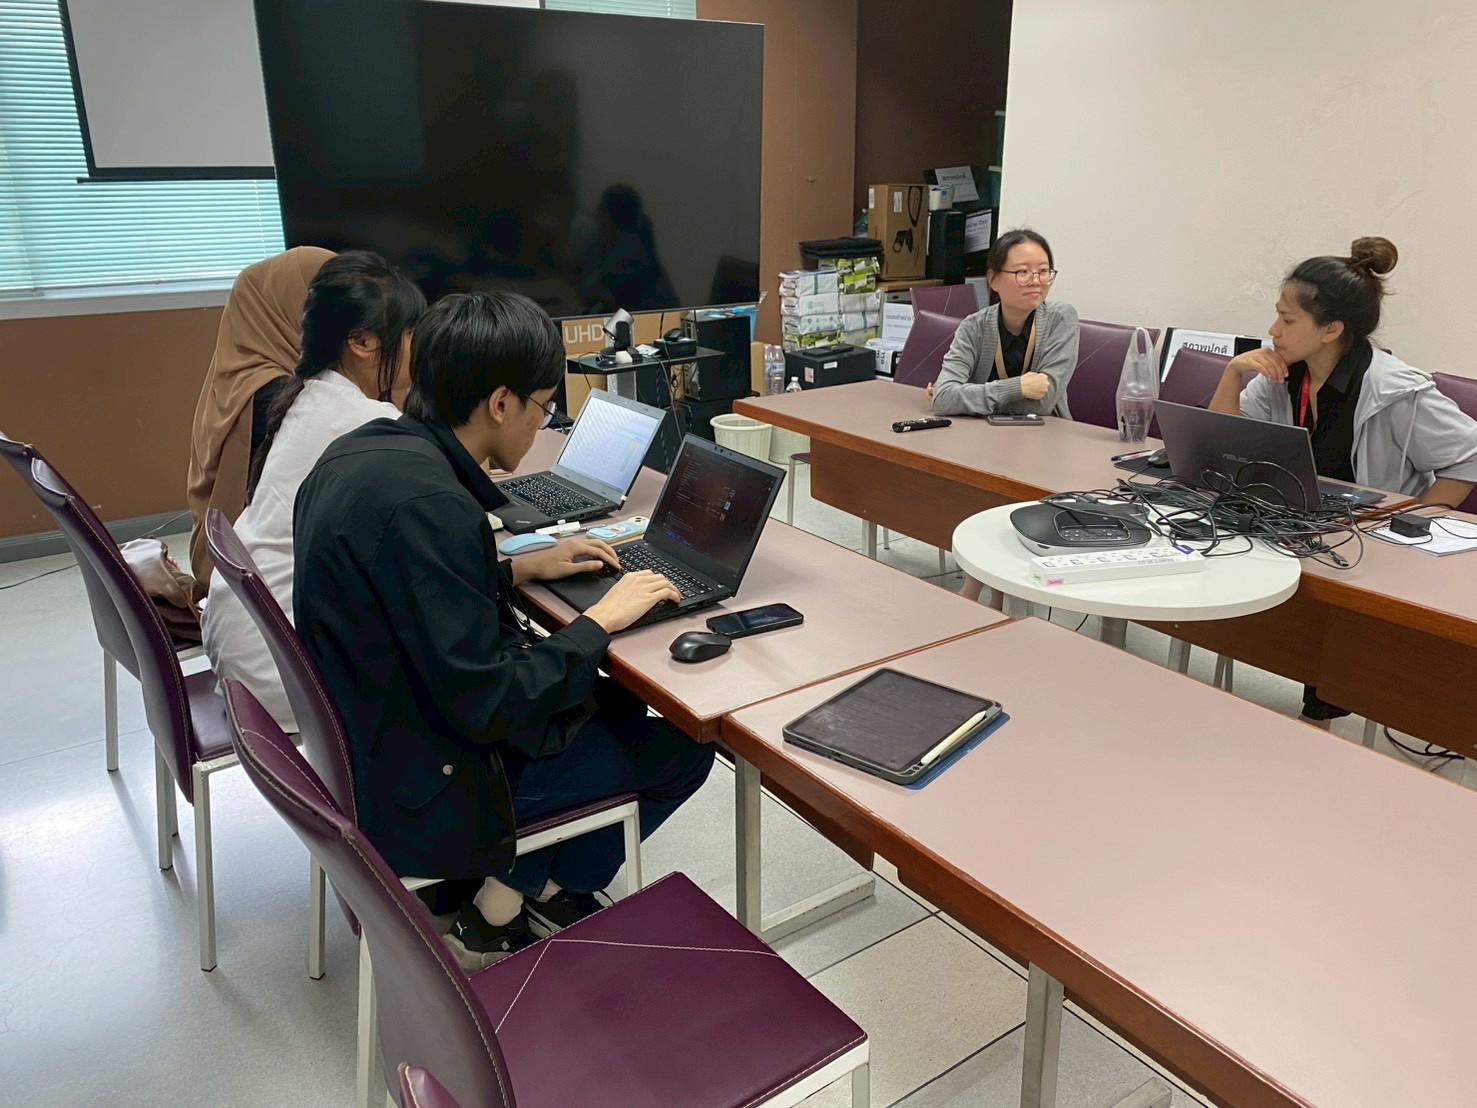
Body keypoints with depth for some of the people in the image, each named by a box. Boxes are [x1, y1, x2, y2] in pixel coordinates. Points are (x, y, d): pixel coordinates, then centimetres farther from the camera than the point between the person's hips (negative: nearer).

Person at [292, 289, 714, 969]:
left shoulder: (360, 451, -1)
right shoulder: (428, 503, -30)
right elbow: (487, 706, -28)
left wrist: (520, 569, 6)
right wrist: (600, 620, -16)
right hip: (417, 791, -9)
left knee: (623, 701, 21)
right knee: (685, 745, 3)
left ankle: (497, 884, 20)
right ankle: (511, 902, 15)